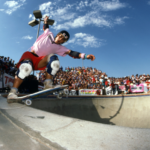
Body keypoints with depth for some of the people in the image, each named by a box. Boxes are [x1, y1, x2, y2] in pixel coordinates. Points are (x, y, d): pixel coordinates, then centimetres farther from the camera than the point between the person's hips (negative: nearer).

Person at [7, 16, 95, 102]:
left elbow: (71, 53, -7)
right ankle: (13, 92, -32)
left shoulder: (60, 48, 7)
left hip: (39, 63, 1)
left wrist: (85, 56, -18)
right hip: (30, 56, -1)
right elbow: (45, 27, 33)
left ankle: (48, 84, -27)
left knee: (53, 58, -30)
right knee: (26, 66, -38)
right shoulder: (49, 34, 10)